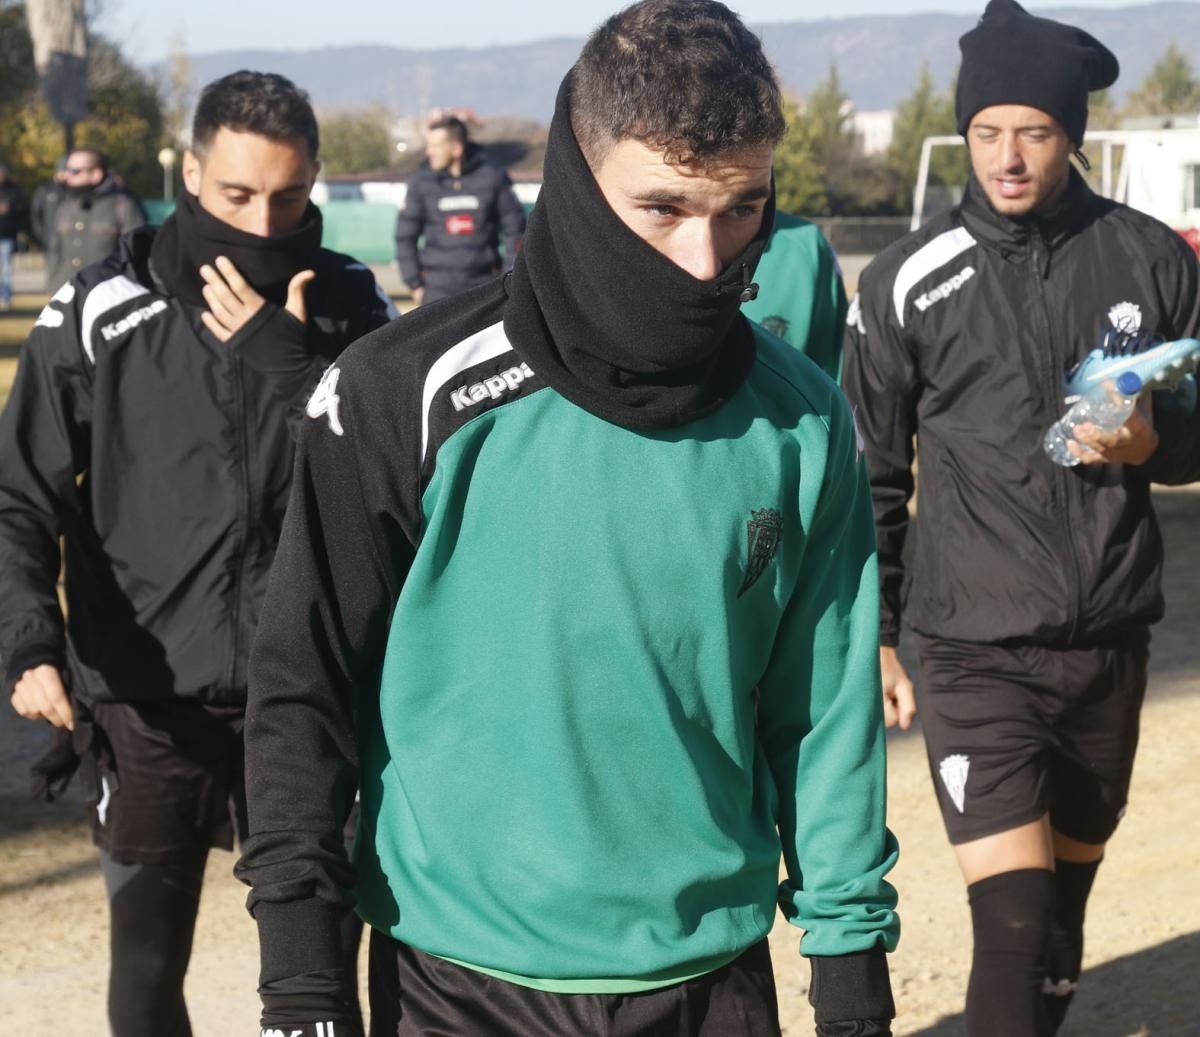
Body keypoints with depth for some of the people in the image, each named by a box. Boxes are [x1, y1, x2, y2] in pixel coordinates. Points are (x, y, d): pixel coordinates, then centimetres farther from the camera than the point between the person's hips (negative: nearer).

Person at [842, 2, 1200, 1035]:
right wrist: (870, 635, 4)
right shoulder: (909, 283, -4)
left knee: (1066, 911, 15)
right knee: (1013, 928, -13)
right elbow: (872, 475, 4)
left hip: (1111, 642, 3)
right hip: (977, 652, -3)